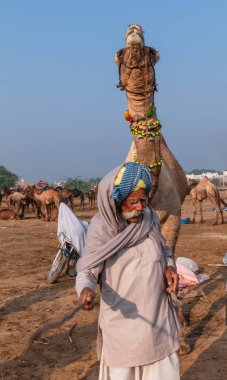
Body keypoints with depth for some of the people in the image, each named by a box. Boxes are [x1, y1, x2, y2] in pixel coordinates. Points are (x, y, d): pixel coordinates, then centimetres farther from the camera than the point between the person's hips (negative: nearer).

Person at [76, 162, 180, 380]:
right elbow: (87, 270, -14)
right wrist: (85, 289, -36)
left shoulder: (150, 217, -1)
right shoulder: (101, 228, -15)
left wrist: (169, 266, -5)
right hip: (122, 321, -4)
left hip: (158, 317, 4)